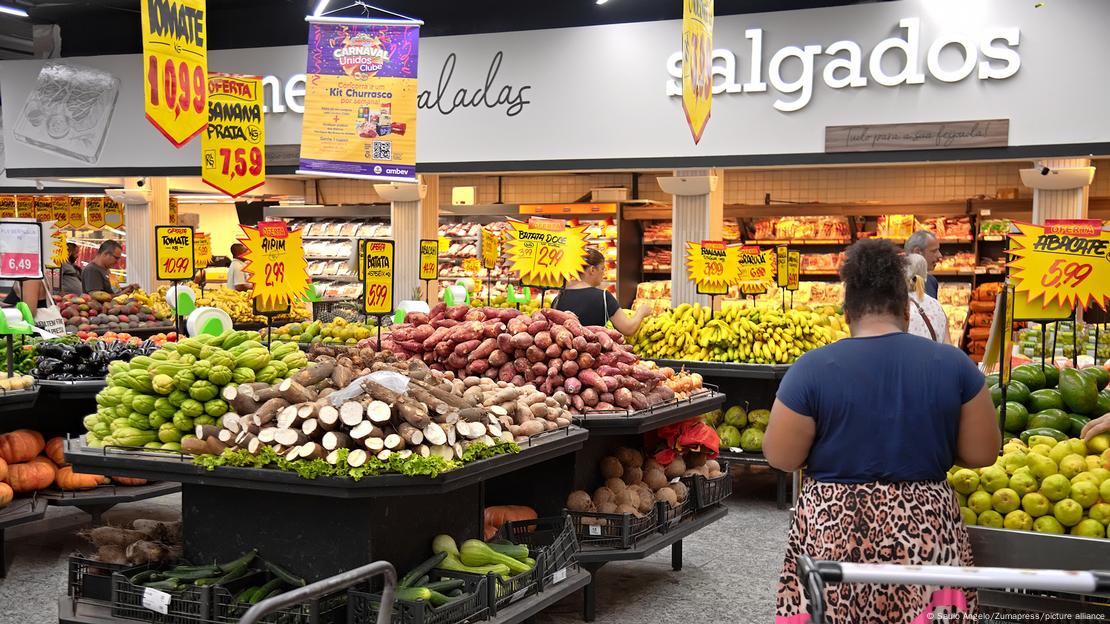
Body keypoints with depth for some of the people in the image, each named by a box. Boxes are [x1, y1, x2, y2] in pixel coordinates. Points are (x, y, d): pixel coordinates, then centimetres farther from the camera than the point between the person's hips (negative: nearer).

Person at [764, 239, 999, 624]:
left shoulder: (813, 368, -10)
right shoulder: (953, 364, -4)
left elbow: (780, 457, -5)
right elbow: (983, 453, 1)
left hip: (832, 535, -2)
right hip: (925, 533, 2)